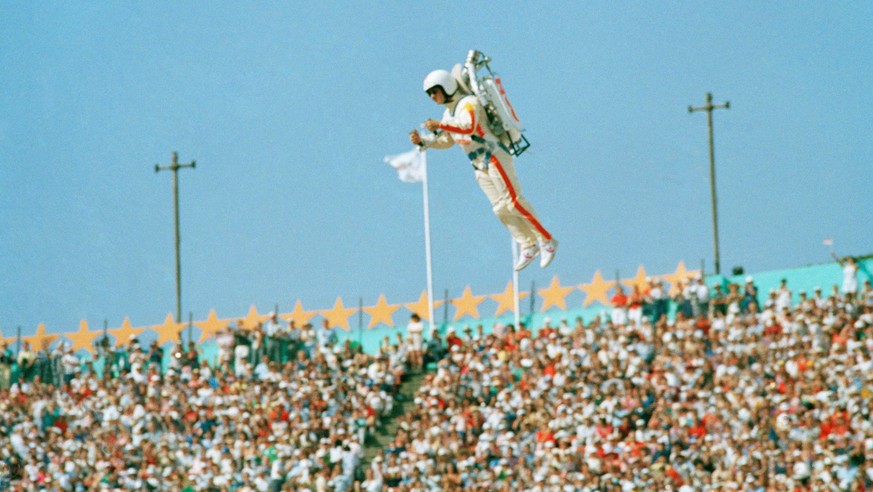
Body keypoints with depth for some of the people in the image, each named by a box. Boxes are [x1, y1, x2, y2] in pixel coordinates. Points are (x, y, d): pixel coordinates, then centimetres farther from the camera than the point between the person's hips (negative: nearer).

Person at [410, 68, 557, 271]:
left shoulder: (469, 103, -12)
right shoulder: (449, 112, 16)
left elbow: (468, 127, -31)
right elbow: (446, 140, 23)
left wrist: (440, 125, -32)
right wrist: (423, 141, 9)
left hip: (495, 159, -9)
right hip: (480, 167, 9)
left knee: (513, 203, -13)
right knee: (500, 208, 5)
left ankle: (546, 240, -7)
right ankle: (527, 246, 9)